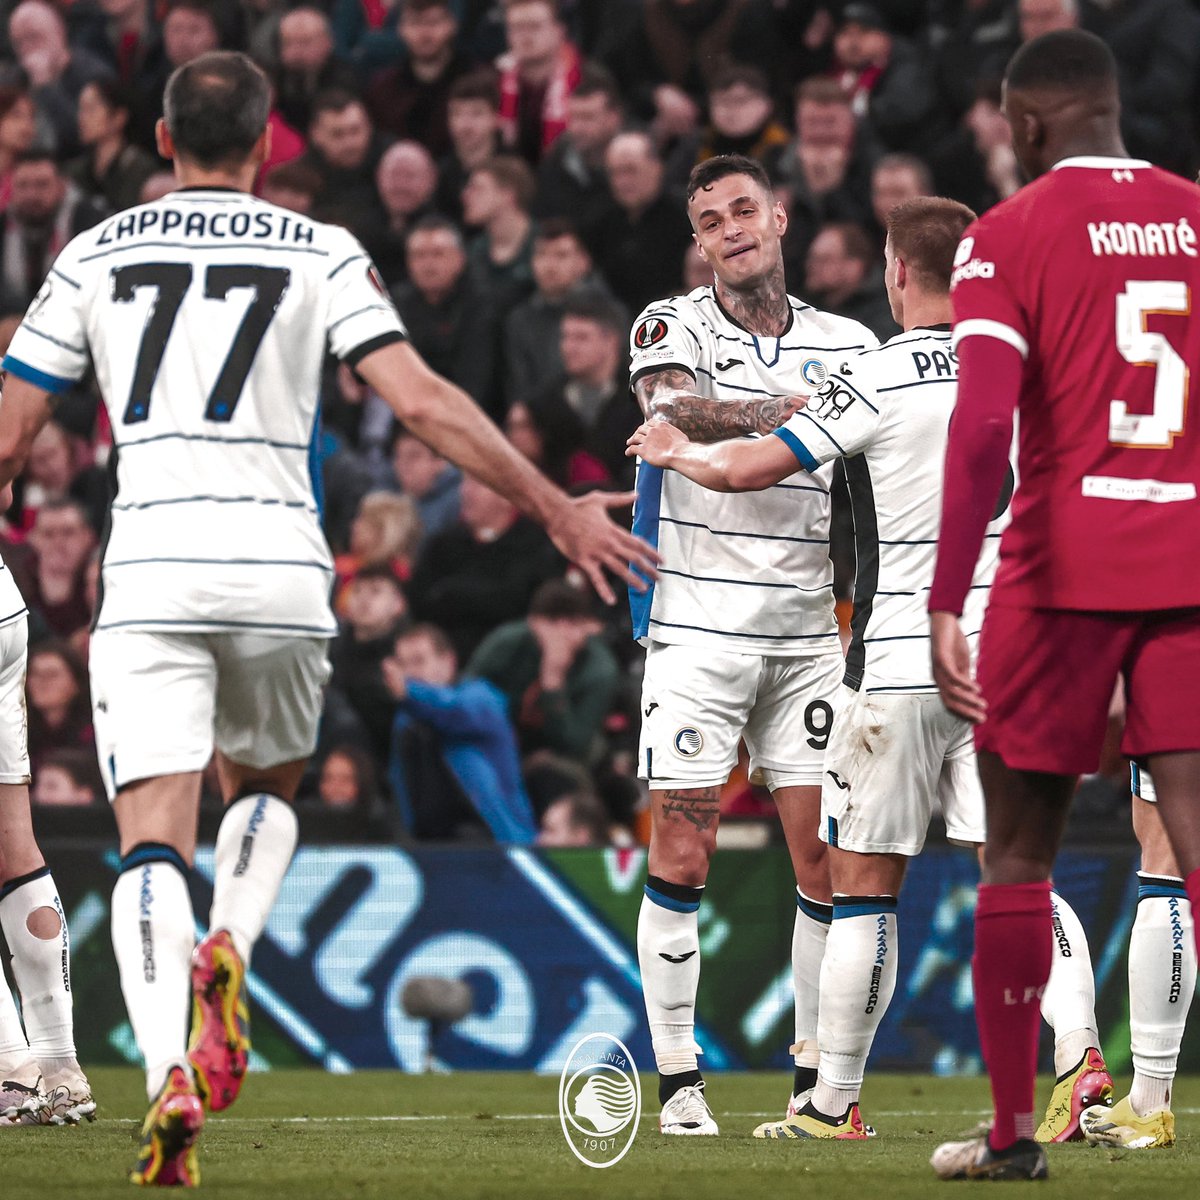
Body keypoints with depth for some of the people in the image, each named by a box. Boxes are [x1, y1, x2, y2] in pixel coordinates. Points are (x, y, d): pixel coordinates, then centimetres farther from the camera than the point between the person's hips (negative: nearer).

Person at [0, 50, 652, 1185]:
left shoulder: (95, 256, 9)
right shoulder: (321, 254, 6)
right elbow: (423, 402, -3)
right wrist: (558, 510, 3)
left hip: (149, 564, -1)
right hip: (279, 565, 1)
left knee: (153, 839, -5)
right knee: (265, 789, 25)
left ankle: (168, 1075, -26)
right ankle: (228, 953, -4)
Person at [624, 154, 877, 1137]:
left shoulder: (847, 345, 10)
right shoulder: (674, 327, 1)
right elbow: (670, 408, -21)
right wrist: (789, 411, -33)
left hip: (809, 632, 3)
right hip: (698, 626, -3)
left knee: (828, 859, 0)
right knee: (681, 857, -4)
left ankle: (819, 1079, 10)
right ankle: (679, 1080, 3)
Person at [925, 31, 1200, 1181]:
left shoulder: (1007, 235, -4)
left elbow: (984, 426, -15)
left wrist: (945, 603, -17)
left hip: (1062, 576, -3)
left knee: (1017, 853, 10)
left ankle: (1012, 1127, 14)